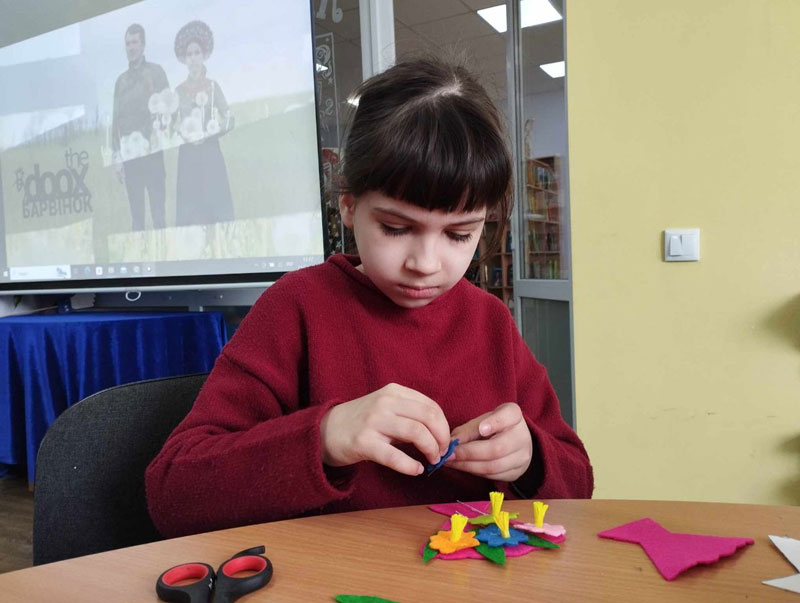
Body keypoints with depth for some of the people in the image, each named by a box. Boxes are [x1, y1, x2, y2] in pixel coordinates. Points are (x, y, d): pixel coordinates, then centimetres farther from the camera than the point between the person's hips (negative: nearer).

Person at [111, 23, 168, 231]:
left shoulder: (155, 71, 8)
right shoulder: (121, 80, 19)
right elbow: (115, 119, 17)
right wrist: (117, 155, 10)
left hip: (151, 148, -4)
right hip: (128, 151, 4)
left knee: (157, 204, -6)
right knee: (135, 209, 4)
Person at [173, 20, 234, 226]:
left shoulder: (213, 86, 4)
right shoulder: (179, 91, 8)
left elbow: (229, 120, -2)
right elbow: (174, 124, 8)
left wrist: (207, 135, -13)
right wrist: (183, 134, -12)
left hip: (210, 154, -1)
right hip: (187, 157, 2)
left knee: (216, 205, -3)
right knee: (189, 210, 1)